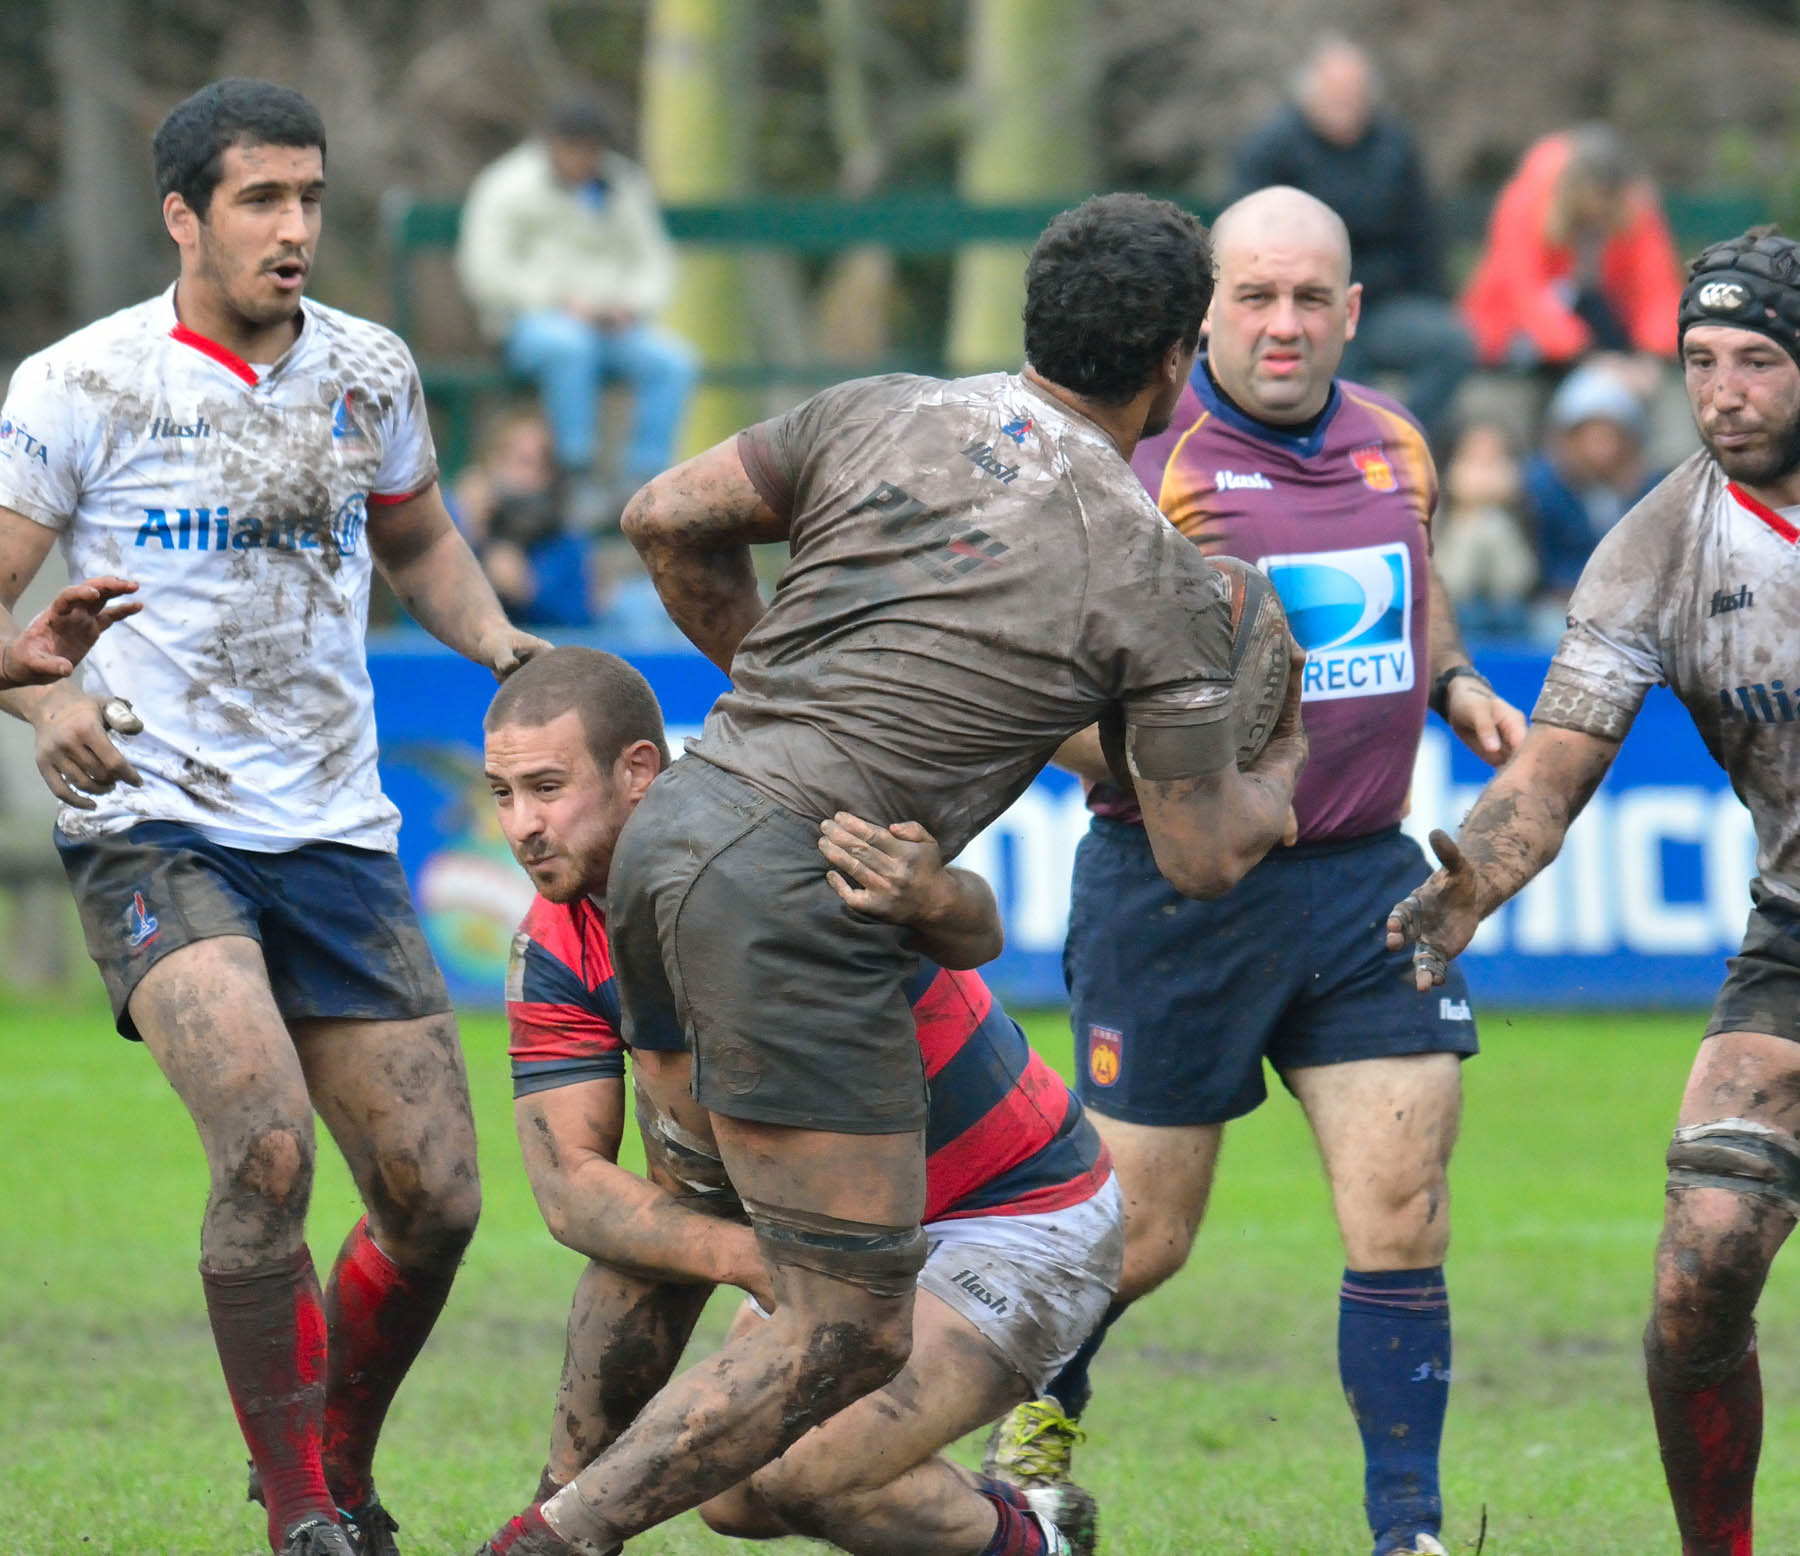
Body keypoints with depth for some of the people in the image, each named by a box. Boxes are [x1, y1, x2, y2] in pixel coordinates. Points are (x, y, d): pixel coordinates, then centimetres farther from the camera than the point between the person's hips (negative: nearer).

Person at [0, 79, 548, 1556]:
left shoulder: (371, 373, 8)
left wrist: (500, 644, 7)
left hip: (338, 834, 5)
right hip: (156, 832, -5)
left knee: (434, 1197, 1)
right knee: (265, 1148, -25)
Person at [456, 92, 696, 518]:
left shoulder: (625, 190, 15)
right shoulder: (508, 188, 0)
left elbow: (654, 264, 16)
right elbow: (486, 273, -9)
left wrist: (631, 304, -7)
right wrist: (559, 303, -19)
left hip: (610, 323, 5)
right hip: (527, 323, -5)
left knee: (673, 361, -24)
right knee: (570, 345, -40)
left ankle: (641, 485, -25)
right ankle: (579, 479, -36)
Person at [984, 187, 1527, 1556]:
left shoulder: (1395, 445, 6)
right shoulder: (1138, 458, -12)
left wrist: (1456, 686, 7)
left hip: (1364, 879, 4)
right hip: (1176, 890, -4)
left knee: (1403, 1213, -5)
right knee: (1136, 1239, 5)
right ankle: (1039, 1422, 35)